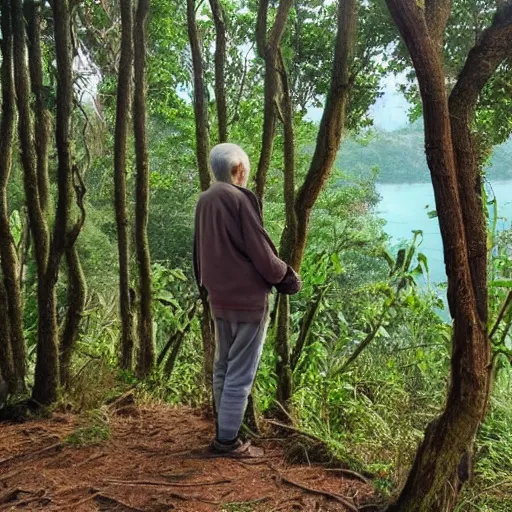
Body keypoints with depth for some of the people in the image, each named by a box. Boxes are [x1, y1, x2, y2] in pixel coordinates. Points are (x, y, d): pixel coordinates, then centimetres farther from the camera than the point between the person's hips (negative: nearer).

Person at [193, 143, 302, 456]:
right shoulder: (241, 198, -17)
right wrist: (287, 277, 1)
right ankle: (228, 439, 7)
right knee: (241, 372, 1)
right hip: (248, 298, -8)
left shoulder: (204, 201, 5)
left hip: (219, 298, 8)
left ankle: (223, 430, 27)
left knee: (223, 367, 17)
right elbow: (261, 251, -15)